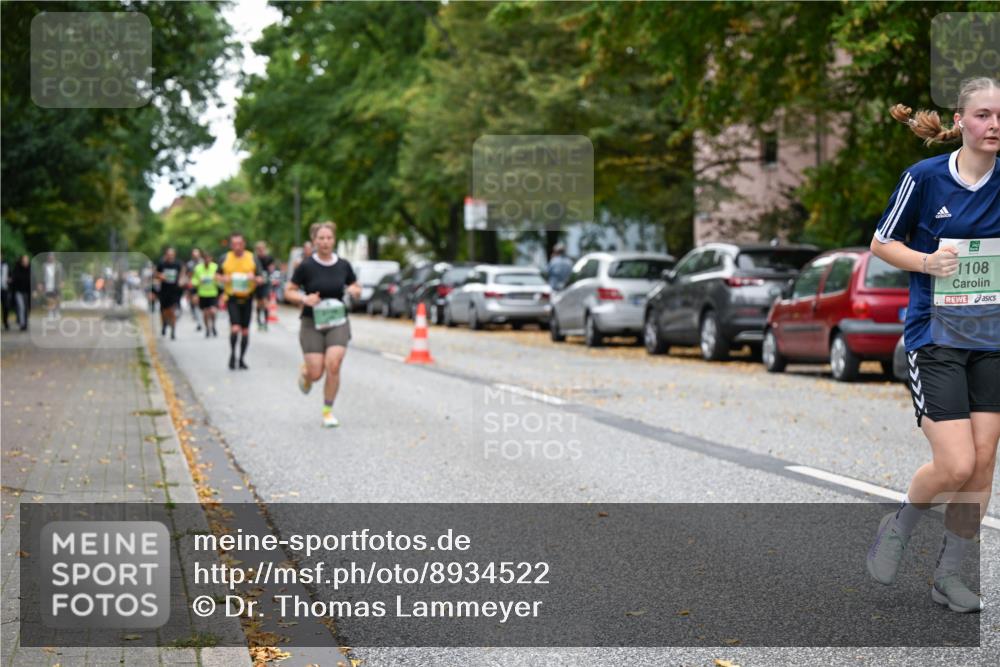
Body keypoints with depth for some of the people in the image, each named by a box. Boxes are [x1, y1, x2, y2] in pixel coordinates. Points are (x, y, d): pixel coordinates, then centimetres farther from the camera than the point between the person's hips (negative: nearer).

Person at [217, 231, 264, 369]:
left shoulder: (252, 258, 2)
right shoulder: (224, 258, 1)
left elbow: (261, 279, 5)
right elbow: (217, 274, 13)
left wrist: (254, 279, -17)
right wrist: (223, 279, -9)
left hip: (247, 298, 2)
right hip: (232, 298, -2)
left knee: (245, 330, 6)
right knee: (235, 328, -16)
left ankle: (242, 359, 21)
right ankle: (232, 354, 7)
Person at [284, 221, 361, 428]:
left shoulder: (343, 265, 3)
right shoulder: (306, 266, -6)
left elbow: (357, 288, 17)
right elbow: (288, 292, 0)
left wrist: (354, 291, -7)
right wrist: (304, 299, -19)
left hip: (337, 322, 2)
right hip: (312, 323, -2)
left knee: (333, 365, -17)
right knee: (316, 373, -8)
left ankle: (328, 411, 1)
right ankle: (305, 372, 32)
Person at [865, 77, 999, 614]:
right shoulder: (924, 177, -7)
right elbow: (881, 243, 2)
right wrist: (926, 261, -16)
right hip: (935, 337, -4)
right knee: (956, 465, -12)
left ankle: (948, 574, 17)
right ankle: (897, 528, 18)